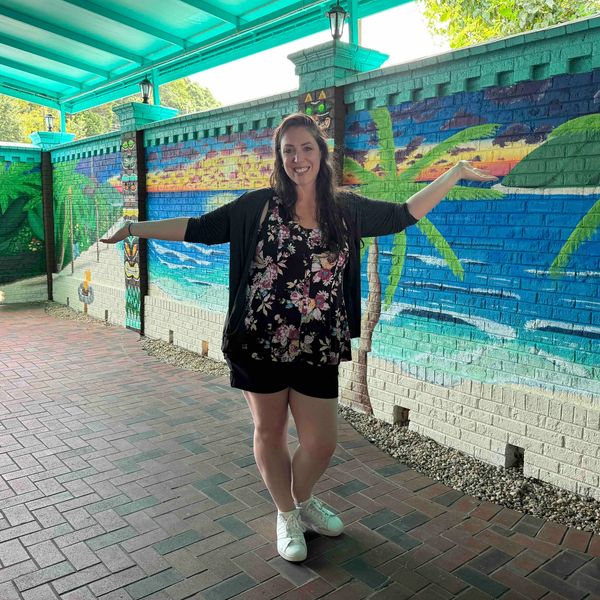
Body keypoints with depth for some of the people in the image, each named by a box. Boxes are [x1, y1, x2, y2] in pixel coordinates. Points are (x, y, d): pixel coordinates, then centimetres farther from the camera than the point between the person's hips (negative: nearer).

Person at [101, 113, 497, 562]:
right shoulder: (259, 205, -2)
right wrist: (133, 228, -2)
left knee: (322, 442, 7)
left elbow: (405, 214, 10)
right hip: (259, 343, -1)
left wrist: (455, 172, 8)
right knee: (269, 432, 12)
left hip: (318, 349, 2)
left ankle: (303, 500, 41)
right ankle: (286, 515, 38)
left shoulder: (346, 209, 4)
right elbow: (198, 229, 0)